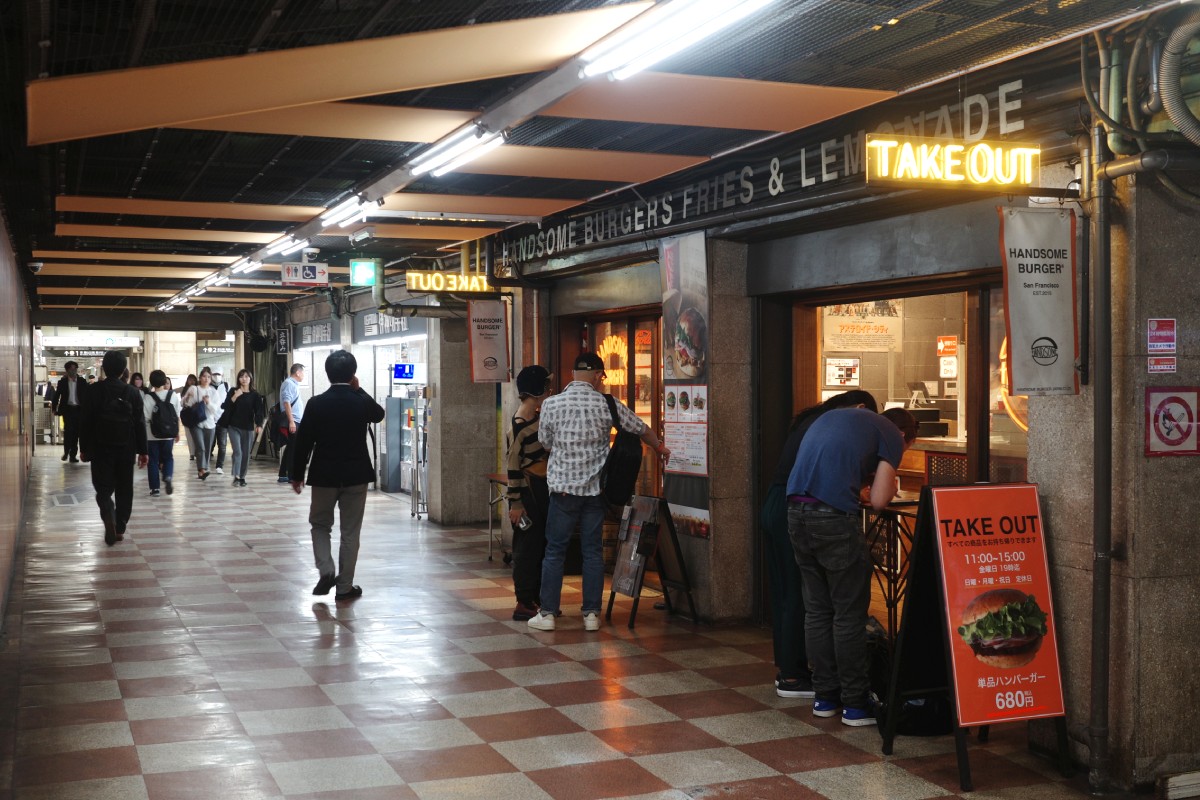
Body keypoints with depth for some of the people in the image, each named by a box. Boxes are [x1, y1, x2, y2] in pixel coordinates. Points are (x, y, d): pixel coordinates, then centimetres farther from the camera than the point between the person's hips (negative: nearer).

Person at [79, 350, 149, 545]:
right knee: (124, 489, 11)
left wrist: (84, 448, 8)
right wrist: (142, 451, 4)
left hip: (100, 449, -1)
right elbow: (139, 424, -2)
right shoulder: (133, 393, -3)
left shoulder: (93, 391, -4)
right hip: (126, 449, 1)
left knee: (103, 488, 4)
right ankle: (120, 528, 11)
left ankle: (109, 518, -23)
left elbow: (85, 422, -2)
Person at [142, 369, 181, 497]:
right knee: (168, 457, 16)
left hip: (151, 434, -2)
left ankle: (154, 488, 7)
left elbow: (145, 418, -10)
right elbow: (177, 416, 2)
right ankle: (168, 477, -11)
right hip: (168, 433, 2)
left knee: (153, 460, 8)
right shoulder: (173, 395, -4)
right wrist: (177, 432, 14)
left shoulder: (147, 397, -11)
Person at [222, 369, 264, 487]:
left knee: (246, 453, 5)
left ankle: (242, 477, 15)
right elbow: (226, 407, -5)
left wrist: (259, 425, -17)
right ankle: (236, 476, -16)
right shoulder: (233, 391, 4)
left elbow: (258, 411, -4)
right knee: (237, 451, -13)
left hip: (248, 428, 1)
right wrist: (235, 396, -17)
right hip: (234, 427, -1)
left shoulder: (255, 395, 4)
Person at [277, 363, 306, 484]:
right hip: (292, 421, -10)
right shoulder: (288, 383, -11)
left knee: (290, 449, 12)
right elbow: (286, 402, -19)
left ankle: (283, 475, 16)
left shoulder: (294, 384, 18)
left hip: (296, 421, 10)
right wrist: (291, 421, -24)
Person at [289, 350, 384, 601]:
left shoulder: (316, 403, -9)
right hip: (356, 475, 0)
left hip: (324, 475, 0)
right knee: (350, 532, 8)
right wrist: (358, 389, 12)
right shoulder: (362, 402, -7)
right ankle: (345, 586, 12)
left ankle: (326, 570, -1)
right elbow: (379, 414, 18)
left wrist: (297, 475, 5)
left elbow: (303, 442, -5)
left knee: (320, 524, 18)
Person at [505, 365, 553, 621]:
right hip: (528, 488, -9)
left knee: (540, 545, 12)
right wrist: (515, 502, -19)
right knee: (528, 545, -3)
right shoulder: (520, 422, -16)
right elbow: (513, 463, -18)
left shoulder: (540, 416, 10)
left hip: (542, 487, 9)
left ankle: (536, 599, 21)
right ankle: (523, 605, 4)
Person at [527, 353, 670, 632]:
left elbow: (545, 442, 7)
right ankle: (591, 614, 11)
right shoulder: (607, 405, -4)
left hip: (563, 487, -1)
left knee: (554, 551, 6)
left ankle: (547, 614, 8)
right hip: (595, 488, 1)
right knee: (593, 551, 9)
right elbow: (641, 429, 8)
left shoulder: (551, 404, -6)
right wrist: (660, 448, 26)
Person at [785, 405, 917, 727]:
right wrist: (889, 484, 19)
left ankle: (825, 697, 21)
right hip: (834, 516, -7)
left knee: (816, 610, 15)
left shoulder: (834, 416, 27)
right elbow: (878, 501, -1)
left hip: (796, 510, 7)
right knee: (849, 613, 3)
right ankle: (855, 703, 9)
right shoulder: (892, 435, 8)